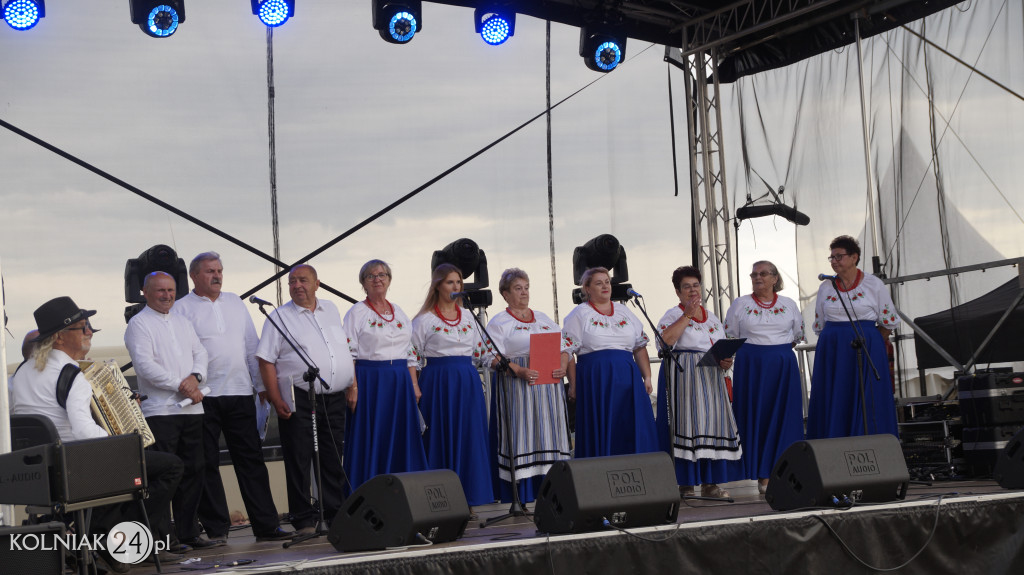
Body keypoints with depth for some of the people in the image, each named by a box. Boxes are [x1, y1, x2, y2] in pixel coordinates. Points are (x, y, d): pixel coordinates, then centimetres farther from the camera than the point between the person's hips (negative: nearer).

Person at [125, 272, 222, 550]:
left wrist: (195, 376, -8)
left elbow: (200, 352, 14)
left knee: (192, 470, 8)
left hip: (191, 408, 7)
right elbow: (145, 365, -14)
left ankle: (188, 532, 16)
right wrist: (181, 386, -15)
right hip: (159, 410, -7)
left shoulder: (182, 323, 20)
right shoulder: (139, 324, -3)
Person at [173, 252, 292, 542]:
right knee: (207, 464, 1)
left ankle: (266, 525, 5)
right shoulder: (182, 308, 1)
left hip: (240, 393, 4)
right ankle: (216, 528, 9)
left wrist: (262, 384, 13)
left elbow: (252, 345, 17)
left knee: (252, 460, 3)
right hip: (203, 397, -4)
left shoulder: (235, 303, 16)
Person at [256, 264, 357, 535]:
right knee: (299, 461, -2)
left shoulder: (331, 311, 15)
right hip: (299, 399, -4)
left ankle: (335, 515, 17)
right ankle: (304, 520, 4)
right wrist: (276, 400, -13)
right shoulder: (280, 317, -1)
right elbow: (266, 360, -6)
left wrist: (353, 386, 14)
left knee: (333, 459, 9)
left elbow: (346, 350, 21)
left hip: (335, 397, 4)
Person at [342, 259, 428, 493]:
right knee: (372, 440, -4)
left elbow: (411, 352, 17)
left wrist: (414, 384, 8)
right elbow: (348, 353, -7)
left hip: (400, 383, 5)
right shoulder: (356, 313, -1)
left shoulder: (399, 313, 15)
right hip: (370, 382, -5)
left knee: (402, 438, 5)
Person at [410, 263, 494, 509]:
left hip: (468, 383, 5)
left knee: (469, 439, 3)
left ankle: (468, 498, 9)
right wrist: (416, 390, -10)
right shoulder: (424, 320, 0)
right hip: (439, 383, -4)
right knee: (441, 437, -3)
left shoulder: (468, 317, 15)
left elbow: (481, 353, 18)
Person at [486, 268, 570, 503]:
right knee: (521, 436, -9)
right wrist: (518, 371, -23)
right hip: (516, 386, -5)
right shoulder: (499, 323, 2)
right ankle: (521, 498, -7)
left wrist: (562, 367, -4)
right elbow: (494, 357, -9)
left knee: (549, 435, 2)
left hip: (548, 385, 5)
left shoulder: (544, 319, 18)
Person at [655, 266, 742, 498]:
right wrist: (687, 315, -14)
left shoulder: (712, 318, 19)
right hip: (683, 377, -6)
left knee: (713, 421, 1)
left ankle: (710, 483, 7)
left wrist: (726, 361, -2)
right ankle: (686, 484, -8)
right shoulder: (673, 315, 1)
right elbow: (666, 340, -19)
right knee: (686, 422, -11)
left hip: (711, 377, 6)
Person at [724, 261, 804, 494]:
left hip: (783, 368, 2)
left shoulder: (789, 304, 8)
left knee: (785, 417, 0)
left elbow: (798, 334, 17)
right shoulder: (740, 304, 4)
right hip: (751, 367, -1)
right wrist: (754, 349, 1)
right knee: (756, 416, -3)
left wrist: (779, 349, 10)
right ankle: (763, 476, 0)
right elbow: (729, 337, 7)